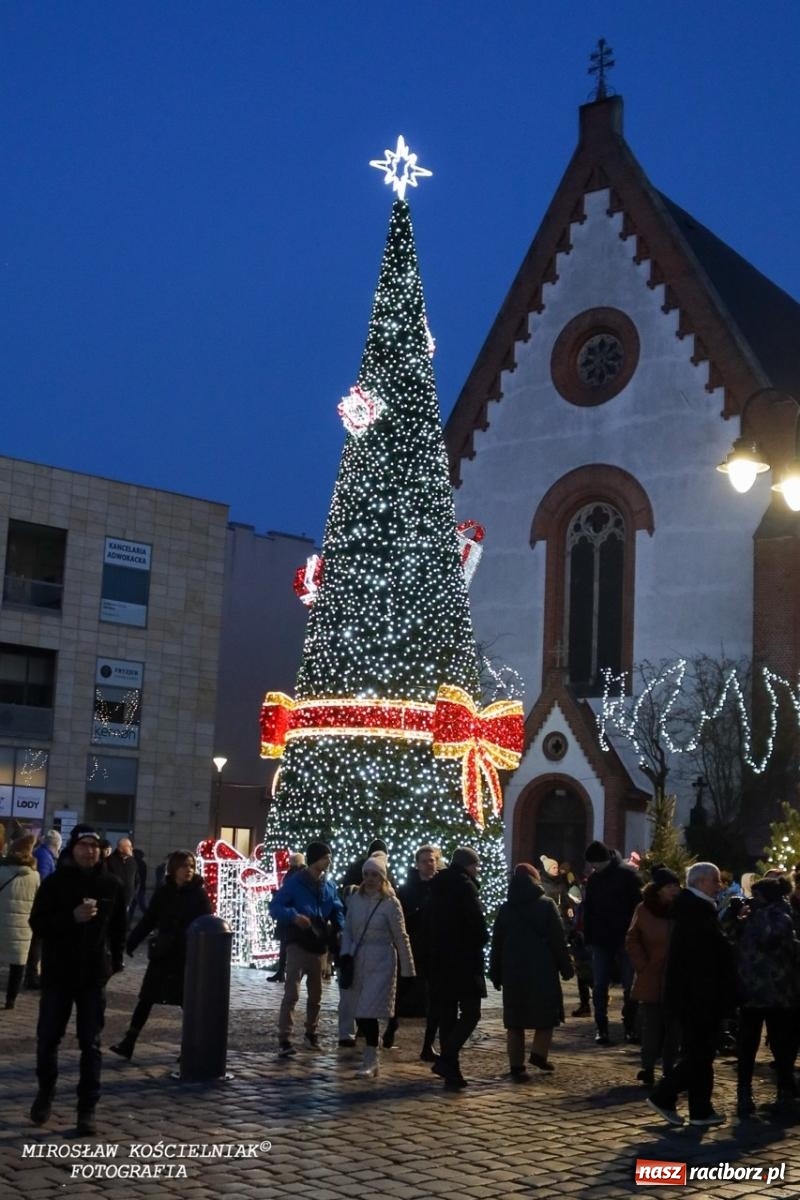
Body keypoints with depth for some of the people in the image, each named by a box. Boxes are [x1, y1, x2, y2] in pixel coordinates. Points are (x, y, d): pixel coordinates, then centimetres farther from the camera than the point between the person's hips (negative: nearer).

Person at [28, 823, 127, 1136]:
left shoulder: (111, 885, 1)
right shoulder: (54, 883, -3)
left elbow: (119, 927, 12)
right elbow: (37, 923, -8)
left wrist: (115, 960, 9)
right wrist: (72, 917, -21)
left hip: (94, 975, 0)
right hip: (58, 972, 0)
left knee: (90, 1044, 1)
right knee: (48, 1037, 7)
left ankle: (87, 1110, 6)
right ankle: (45, 1091, 32)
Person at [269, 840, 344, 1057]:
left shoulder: (330, 886, 8)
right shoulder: (294, 882, -8)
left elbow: (337, 911, 14)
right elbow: (275, 906, -11)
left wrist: (338, 930, -6)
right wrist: (294, 916, -29)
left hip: (320, 946, 6)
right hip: (298, 944, -6)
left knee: (316, 994, 15)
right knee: (292, 992, -14)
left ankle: (311, 1034, 31)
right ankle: (284, 1039, -16)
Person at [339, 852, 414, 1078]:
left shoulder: (391, 903, -8)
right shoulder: (355, 899, 3)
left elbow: (401, 937, -4)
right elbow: (348, 930, 8)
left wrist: (408, 970, -1)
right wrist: (345, 955, -4)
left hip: (380, 961, -5)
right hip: (357, 959, 5)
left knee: (369, 1009, -12)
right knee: (358, 1010, 8)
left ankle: (371, 1060, -4)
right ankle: (371, 1053, 25)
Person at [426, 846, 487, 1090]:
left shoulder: (438, 886, 13)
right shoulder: (464, 885, -11)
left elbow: (429, 922, 14)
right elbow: (476, 921, -15)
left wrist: (436, 947, 15)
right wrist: (480, 941, 3)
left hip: (439, 959, 8)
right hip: (464, 959, -7)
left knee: (446, 1015, 10)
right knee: (470, 1013, -4)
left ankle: (450, 1069, 11)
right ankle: (446, 1060, -17)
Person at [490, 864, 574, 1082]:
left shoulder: (505, 909, 8)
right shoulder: (547, 904, -3)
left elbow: (497, 943, 9)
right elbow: (558, 939, -5)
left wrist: (496, 974, 14)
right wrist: (566, 967, 2)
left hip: (513, 973, 3)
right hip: (543, 973, -3)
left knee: (515, 1022, 6)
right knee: (546, 1015, 14)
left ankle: (517, 1066, 3)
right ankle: (538, 1054, 4)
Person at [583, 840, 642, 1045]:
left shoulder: (627, 875, -8)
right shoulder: (593, 879, 7)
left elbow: (637, 905, -9)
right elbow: (588, 910, 11)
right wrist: (588, 936, 3)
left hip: (625, 940, -4)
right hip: (601, 941, 4)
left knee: (630, 986, 4)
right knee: (599, 987, 2)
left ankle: (630, 1028, 16)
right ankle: (601, 1029, 8)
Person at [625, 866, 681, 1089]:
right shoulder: (644, 910, -1)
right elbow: (632, 941, 5)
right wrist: (643, 965, -3)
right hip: (652, 979, -1)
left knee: (674, 1027, 6)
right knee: (652, 1025, -1)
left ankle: (669, 1068, 16)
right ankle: (648, 1069, 7)